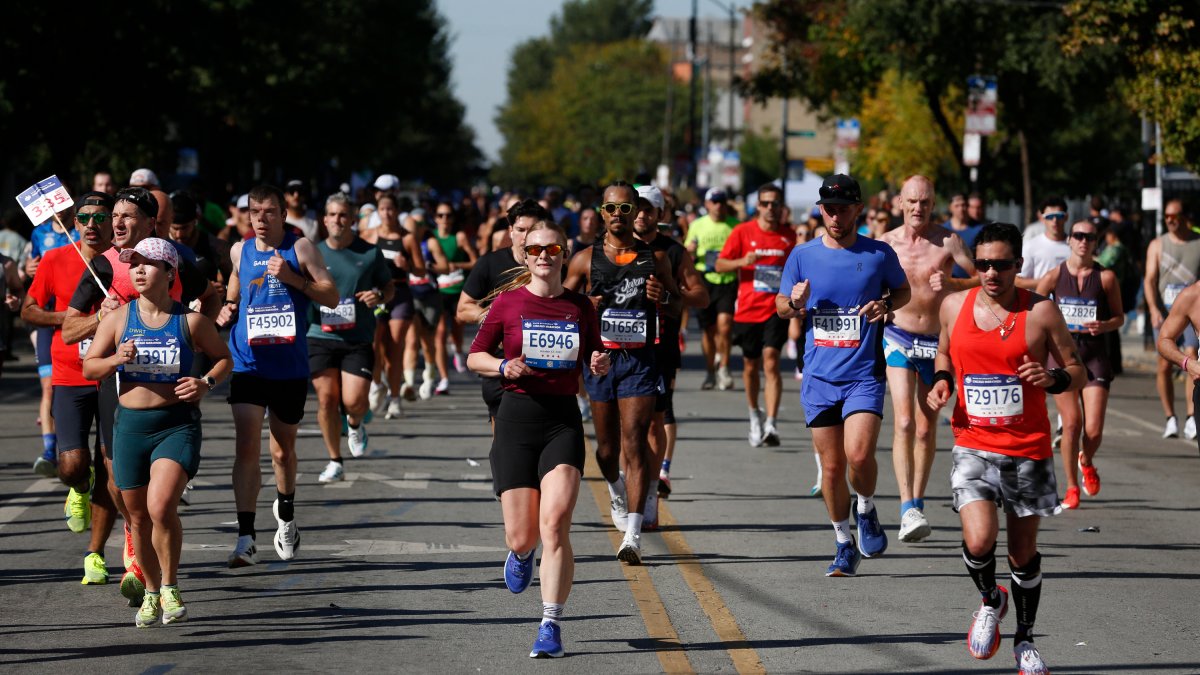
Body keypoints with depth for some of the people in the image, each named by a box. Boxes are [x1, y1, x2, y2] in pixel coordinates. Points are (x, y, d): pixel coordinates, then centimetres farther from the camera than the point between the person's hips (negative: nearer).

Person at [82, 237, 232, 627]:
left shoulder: (190, 321, -2)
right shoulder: (118, 318, 3)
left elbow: (224, 357, 12)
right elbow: (89, 367, 7)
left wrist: (206, 383, -7)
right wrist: (116, 360, -13)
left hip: (178, 423, -3)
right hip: (131, 423, 3)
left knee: (162, 506, -21)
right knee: (139, 516, 9)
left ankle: (170, 587, -3)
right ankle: (151, 593, 28)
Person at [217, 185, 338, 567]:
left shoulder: (300, 248, -3)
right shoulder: (240, 251, 7)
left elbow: (332, 297, -6)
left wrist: (293, 278, -18)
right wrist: (227, 308, 5)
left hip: (290, 367, -1)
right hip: (247, 364, 1)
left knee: (283, 449, 15)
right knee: (246, 446, -15)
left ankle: (285, 514, 44)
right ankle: (246, 538, -18)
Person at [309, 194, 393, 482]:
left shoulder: (370, 254, 3)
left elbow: (389, 287, 14)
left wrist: (379, 296, -9)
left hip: (358, 340, -1)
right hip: (320, 337, 1)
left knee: (353, 401, -11)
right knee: (327, 398, -3)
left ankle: (355, 425, 28)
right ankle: (335, 462, 11)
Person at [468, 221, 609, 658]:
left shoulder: (580, 307, 6)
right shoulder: (508, 302, 1)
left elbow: (593, 363, 18)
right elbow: (475, 356, 8)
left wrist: (600, 365, -4)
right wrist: (503, 366, -11)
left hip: (564, 419, 0)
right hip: (518, 415, 0)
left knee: (555, 525, -17)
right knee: (522, 537, 1)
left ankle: (551, 627, -11)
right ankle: (521, 555, 41)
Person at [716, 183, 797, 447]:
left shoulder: (789, 235, 5)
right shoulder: (743, 232, 0)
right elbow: (720, 265, 0)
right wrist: (742, 261, -17)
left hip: (776, 310, -1)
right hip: (748, 309, 1)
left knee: (771, 361, -16)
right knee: (750, 365, 12)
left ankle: (771, 425, -22)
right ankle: (755, 416, 35)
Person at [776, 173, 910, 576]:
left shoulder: (879, 254, 0)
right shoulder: (803, 256, 4)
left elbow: (903, 290, 16)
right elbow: (780, 306, 14)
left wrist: (886, 305, -5)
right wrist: (794, 304, -10)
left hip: (864, 374, -2)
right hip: (819, 377, 2)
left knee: (859, 455, -19)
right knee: (831, 466, 5)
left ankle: (866, 510, 12)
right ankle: (844, 545, 21)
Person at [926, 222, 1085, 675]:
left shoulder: (1040, 312, -7)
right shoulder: (954, 306, 1)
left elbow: (1078, 373, 0)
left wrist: (1053, 379, -22)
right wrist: (942, 379, -1)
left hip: (1028, 450, -1)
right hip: (973, 446, 1)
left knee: (1024, 550, 10)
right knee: (979, 541, -19)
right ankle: (990, 602, 14)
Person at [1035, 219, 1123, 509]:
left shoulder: (1106, 277, 1)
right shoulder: (1055, 276, 2)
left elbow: (1119, 316, 9)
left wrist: (1104, 326, -11)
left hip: (1095, 355, 0)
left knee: (1094, 430, -7)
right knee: (1072, 423, -5)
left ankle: (1087, 462, 29)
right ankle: (1072, 488, 10)